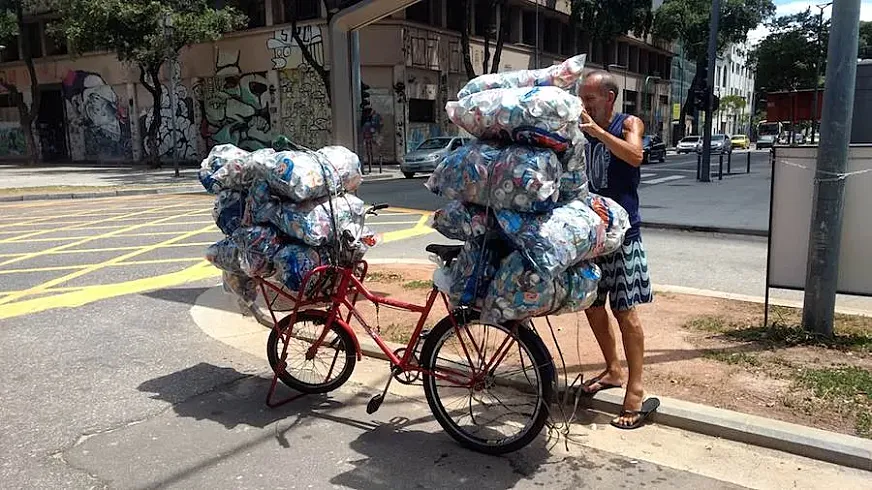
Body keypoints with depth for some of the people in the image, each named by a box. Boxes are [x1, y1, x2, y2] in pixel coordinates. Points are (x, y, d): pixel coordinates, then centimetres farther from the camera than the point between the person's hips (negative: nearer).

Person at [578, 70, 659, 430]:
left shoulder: (629, 124, -4)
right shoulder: (581, 131, 10)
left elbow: (634, 155, -25)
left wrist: (596, 130, -28)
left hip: (621, 231, -6)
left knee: (625, 310, -6)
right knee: (592, 304, 13)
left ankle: (636, 392, 1)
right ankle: (613, 370, 32)